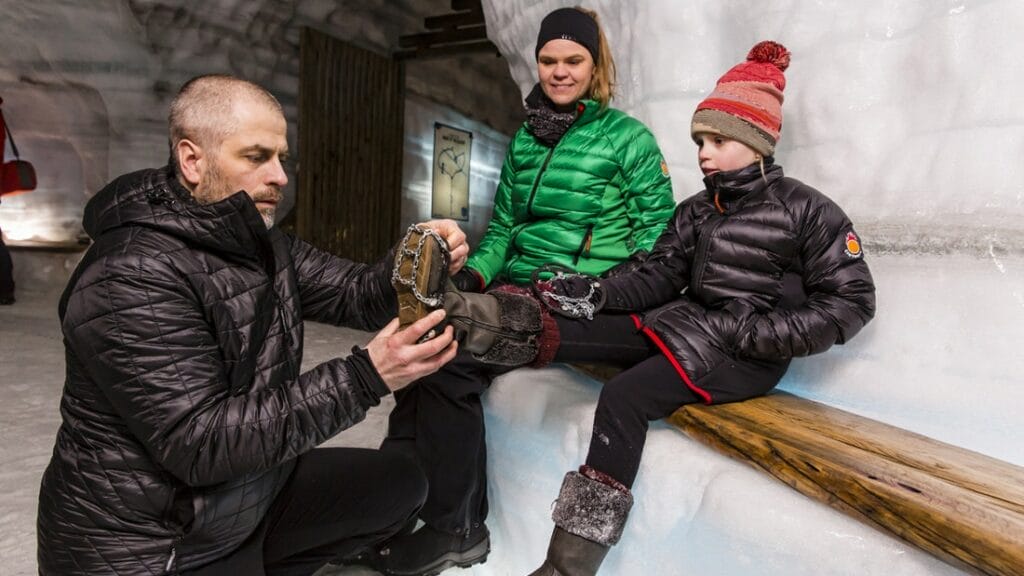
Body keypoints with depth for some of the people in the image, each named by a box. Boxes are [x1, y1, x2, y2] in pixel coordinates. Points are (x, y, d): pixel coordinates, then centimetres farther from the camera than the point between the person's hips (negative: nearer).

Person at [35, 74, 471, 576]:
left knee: (401, 484, 9)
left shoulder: (261, 244, 4)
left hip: (246, 496, 8)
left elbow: (355, 294, 0)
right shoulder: (133, 276, -24)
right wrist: (365, 376, -35)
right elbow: (199, 442, -29)